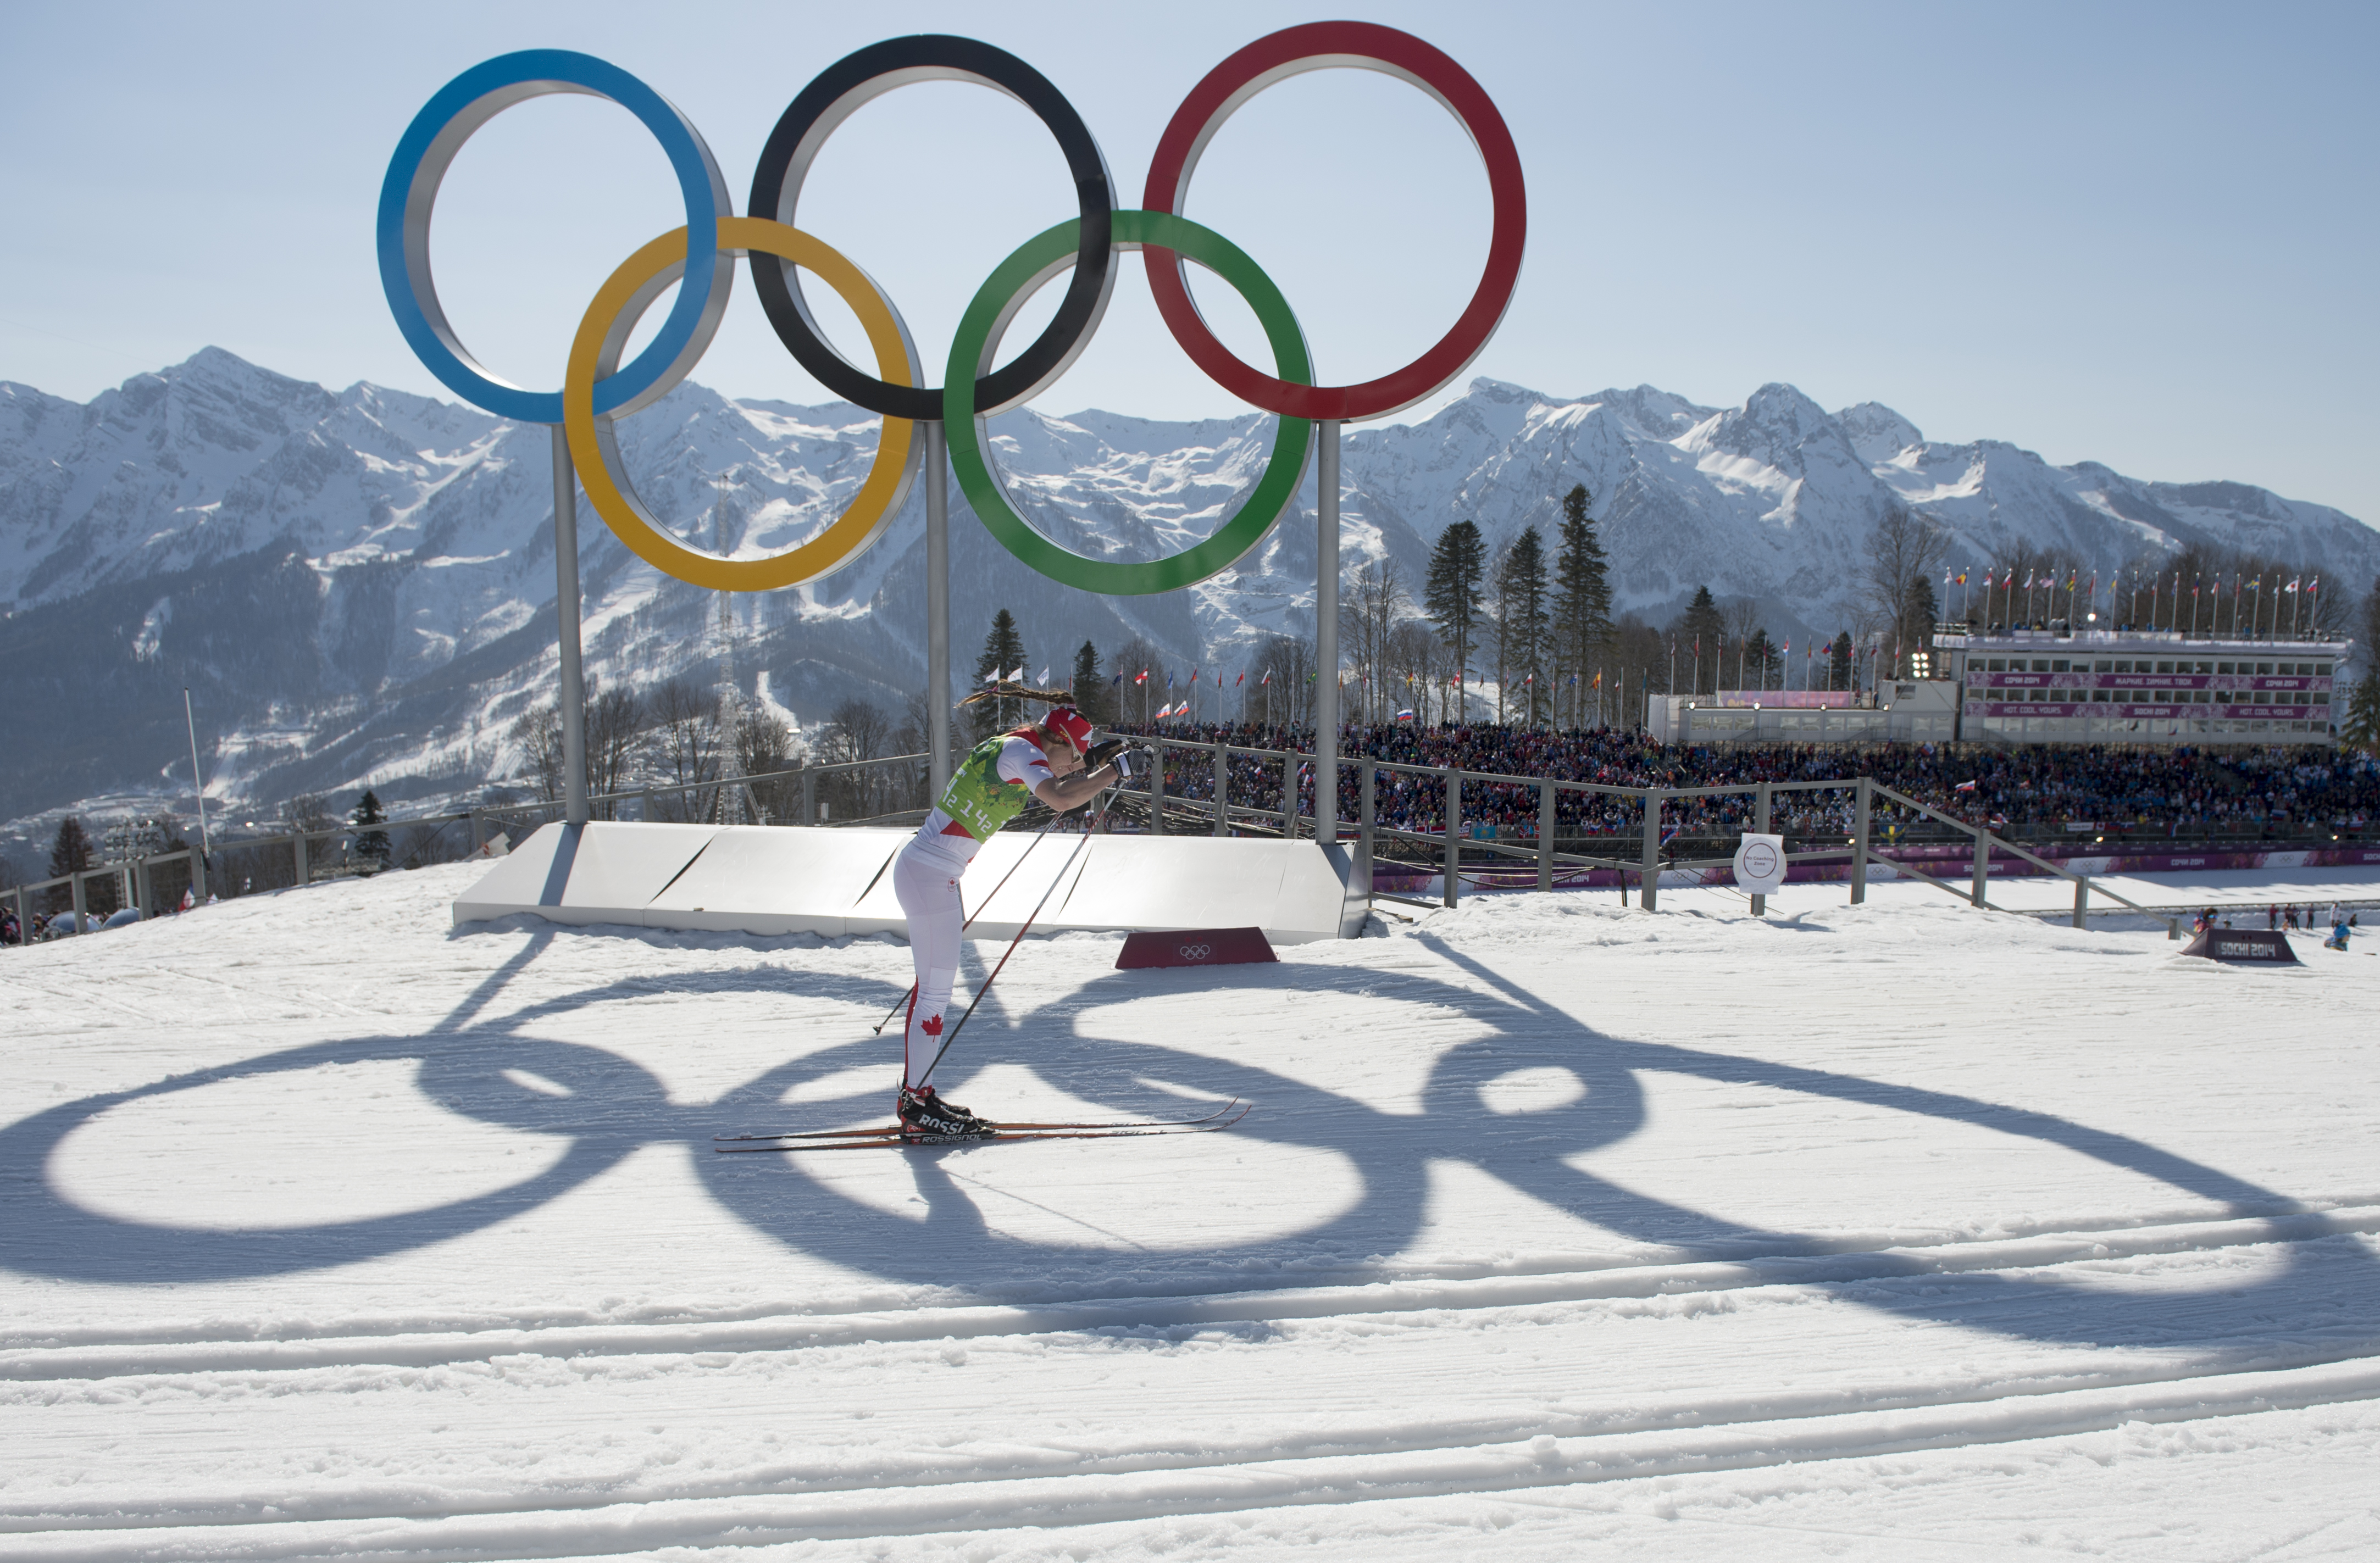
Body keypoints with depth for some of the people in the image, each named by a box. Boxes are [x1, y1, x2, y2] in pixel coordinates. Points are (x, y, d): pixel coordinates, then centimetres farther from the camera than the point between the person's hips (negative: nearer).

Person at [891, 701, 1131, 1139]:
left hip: (920, 870, 10)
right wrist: (1116, 770, -18)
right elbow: (1062, 799, -30)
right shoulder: (1020, 751, -13)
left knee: (933, 986, 15)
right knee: (936, 990, -6)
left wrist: (1092, 763, 19)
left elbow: (1054, 789, 32)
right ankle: (917, 1106, -3)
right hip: (931, 876, -10)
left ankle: (916, 1095, 20)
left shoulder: (1007, 747, 14)